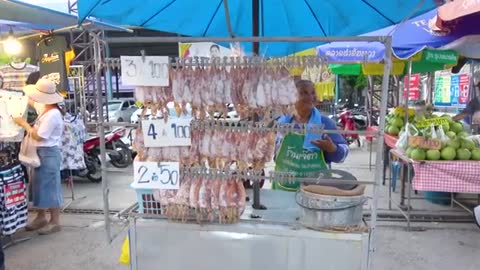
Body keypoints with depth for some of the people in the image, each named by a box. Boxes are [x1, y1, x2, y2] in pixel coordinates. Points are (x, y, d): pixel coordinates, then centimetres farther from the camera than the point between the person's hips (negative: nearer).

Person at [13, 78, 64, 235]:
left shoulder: (52, 114, -21)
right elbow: (31, 103, 29)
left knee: (50, 186, -3)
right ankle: (41, 217, 29)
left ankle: (55, 222, 6)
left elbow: (38, 137, -20)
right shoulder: (45, 109, 7)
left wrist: (24, 124, -10)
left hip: (49, 153, -10)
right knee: (40, 185, 16)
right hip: (41, 152, 10)